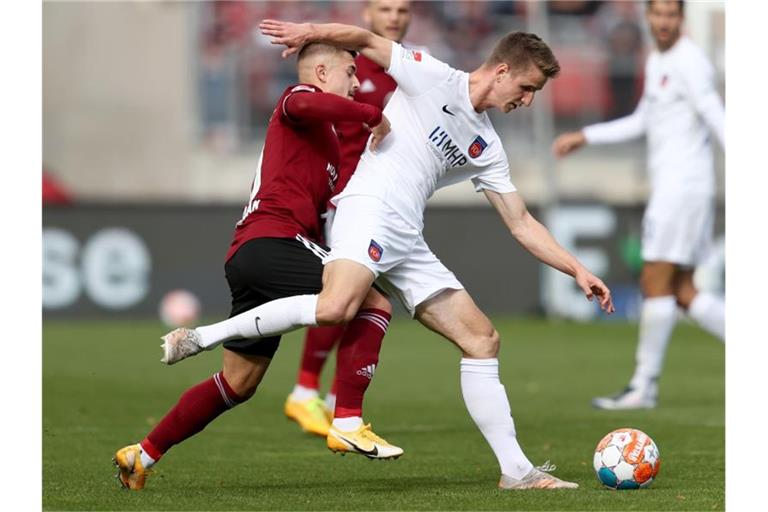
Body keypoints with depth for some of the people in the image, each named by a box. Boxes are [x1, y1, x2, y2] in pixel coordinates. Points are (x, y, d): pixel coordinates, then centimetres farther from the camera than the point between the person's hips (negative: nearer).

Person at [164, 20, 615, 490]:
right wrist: (312, 32, -7)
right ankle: (205, 336, -22)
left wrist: (578, 270, 17)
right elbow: (366, 41, 7)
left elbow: (522, 224, 23)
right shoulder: (434, 79, 3)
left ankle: (516, 470, 5)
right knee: (335, 309, -35)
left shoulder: (487, 149, 20)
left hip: (407, 241, 8)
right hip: (370, 209, -8)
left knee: (482, 339, 2)